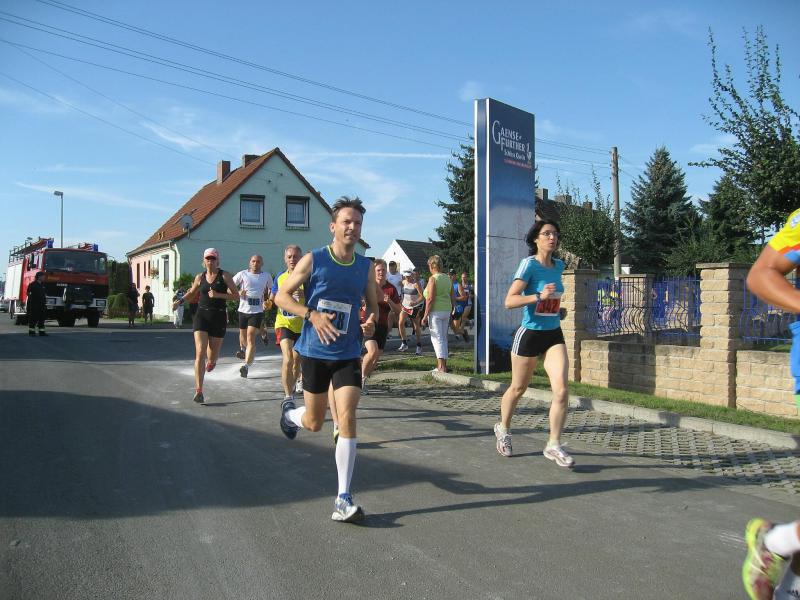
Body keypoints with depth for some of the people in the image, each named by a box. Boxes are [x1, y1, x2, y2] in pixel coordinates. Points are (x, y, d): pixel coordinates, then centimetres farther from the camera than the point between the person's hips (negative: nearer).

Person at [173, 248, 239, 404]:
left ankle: (211, 361, 53)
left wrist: (218, 295, -16)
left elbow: (236, 295, -5)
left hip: (219, 317, -1)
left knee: (212, 354, 11)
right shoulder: (200, 277, 7)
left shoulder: (224, 276, -2)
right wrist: (180, 301, 6)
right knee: (200, 353, -13)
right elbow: (192, 293, 23)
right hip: (202, 316, 1)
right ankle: (199, 391, -13)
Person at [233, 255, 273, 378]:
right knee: (243, 335, 19)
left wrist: (269, 301, 6)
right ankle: (243, 349, 55)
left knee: (251, 338, -14)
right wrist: (238, 292, -15)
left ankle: (246, 366, -21)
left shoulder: (267, 276, 5)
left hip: (257, 311, -2)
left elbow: (271, 289, 23)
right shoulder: (242, 274, 1)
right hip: (243, 310, 2)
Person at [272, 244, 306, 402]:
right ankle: (288, 397, -15)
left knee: (297, 360, 16)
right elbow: (273, 298, 16)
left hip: (302, 325, 0)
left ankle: (293, 384, 44)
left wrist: (305, 294, -29)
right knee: (287, 359, -17)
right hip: (284, 323, 0)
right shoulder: (280, 278, 5)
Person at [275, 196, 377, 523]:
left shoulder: (365, 267, 4)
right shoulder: (313, 260, -6)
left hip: (348, 354, 2)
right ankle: (289, 412, 48)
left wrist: (370, 322, -7)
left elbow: (373, 304, 17)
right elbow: (282, 296, -3)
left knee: (347, 418, -12)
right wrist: (312, 315, -20)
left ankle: (343, 498, -5)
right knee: (314, 423, 10)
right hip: (314, 352, -2)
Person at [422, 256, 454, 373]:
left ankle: (442, 367, -13)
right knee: (443, 338, 14)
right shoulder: (448, 278, 10)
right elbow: (452, 297, 14)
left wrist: (425, 315, -14)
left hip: (436, 311, -7)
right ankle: (442, 365, 20)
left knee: (437, 338, -6)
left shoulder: (433, 279, -12)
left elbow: (430, 299, -17)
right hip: (446, 310, 7)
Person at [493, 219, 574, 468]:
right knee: (518, 388, 13)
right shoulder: (529, 264, -14)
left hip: (554, 335, 5)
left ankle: (554, 446, 1)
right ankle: (503, 429, 39)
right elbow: (509, 301, -22)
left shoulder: (558, 265, 5)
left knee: (561, 390, -11)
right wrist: (539, 296, -31)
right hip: (529, 334, -4)